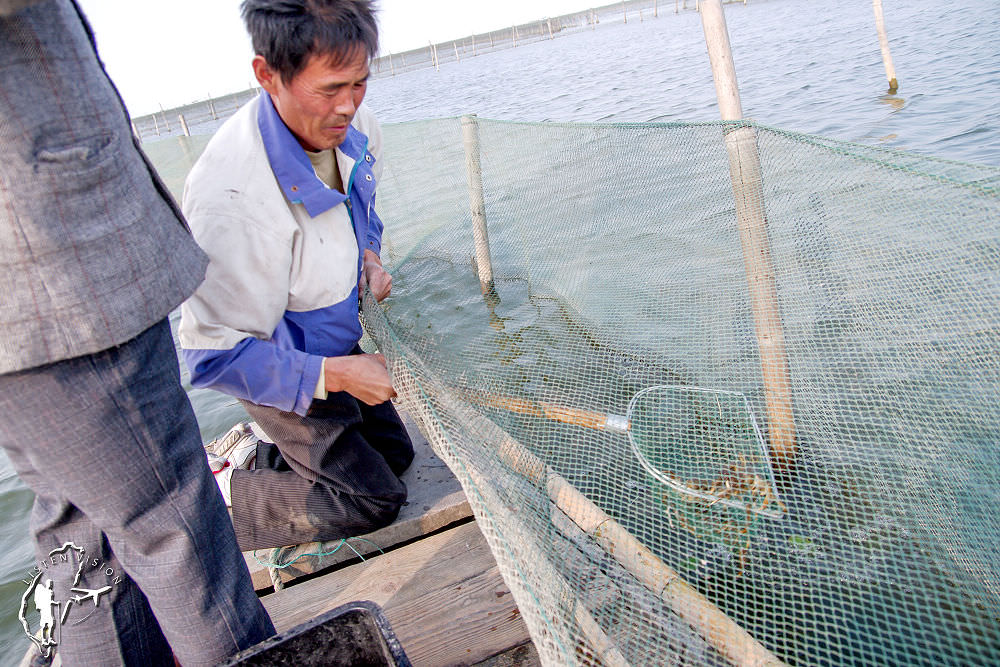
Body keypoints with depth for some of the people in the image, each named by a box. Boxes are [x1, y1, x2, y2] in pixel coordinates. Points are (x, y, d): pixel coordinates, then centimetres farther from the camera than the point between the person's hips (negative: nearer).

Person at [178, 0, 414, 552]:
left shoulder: (354, 128, -12)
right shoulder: (230, 196, -37)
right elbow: (217, 355, -28)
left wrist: (369, 259, -7)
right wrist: (337, 375, -28)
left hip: (339, 339, 8)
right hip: (282, 368, -7)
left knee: (394, 452, 19)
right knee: (373, 499, -2)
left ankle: (254, 455, 27)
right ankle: (221, 495, 12)